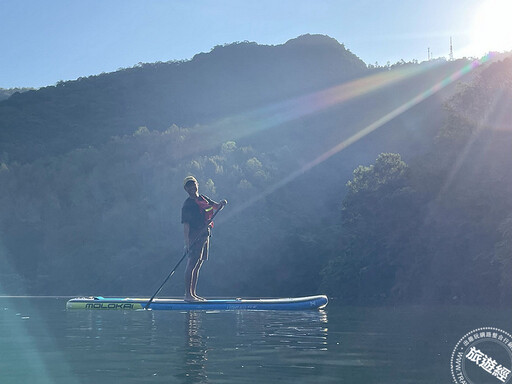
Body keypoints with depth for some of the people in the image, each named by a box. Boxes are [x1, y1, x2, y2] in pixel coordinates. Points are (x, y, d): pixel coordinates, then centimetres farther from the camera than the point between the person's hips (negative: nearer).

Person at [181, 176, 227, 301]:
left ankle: (193, 293, 15)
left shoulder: (203, 199, 16)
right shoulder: (188, 204, -6)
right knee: (191, 265, -11)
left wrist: (221, 204, -10)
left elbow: (216, 207, 14)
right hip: (195, 236, -8)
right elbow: (185, 225, -12)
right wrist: (187, 242, -21)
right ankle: (188, 294, -12)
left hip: (205, 235, 8)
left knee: (197, 265, 10)